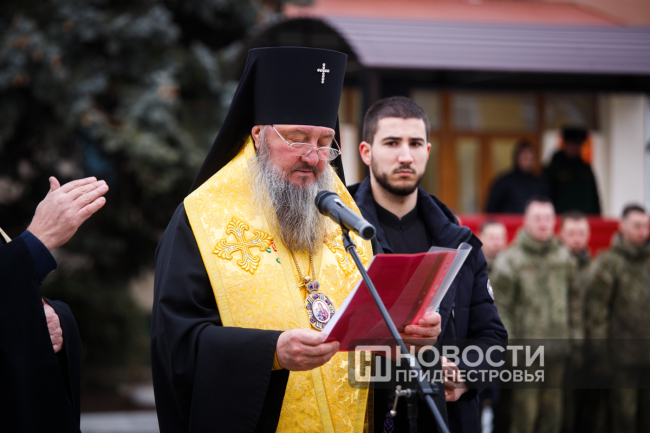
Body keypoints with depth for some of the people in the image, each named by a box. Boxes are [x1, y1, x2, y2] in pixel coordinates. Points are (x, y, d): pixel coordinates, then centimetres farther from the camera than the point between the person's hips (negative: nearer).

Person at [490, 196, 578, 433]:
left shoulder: (564, 257, 11)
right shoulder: (510, 259, -4)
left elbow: (574, 298, 17)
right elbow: (501, 305, -6)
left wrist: (575, 332, 10)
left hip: (557, 347, 5)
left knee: (552, 412, 9)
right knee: (525, 412, -6)